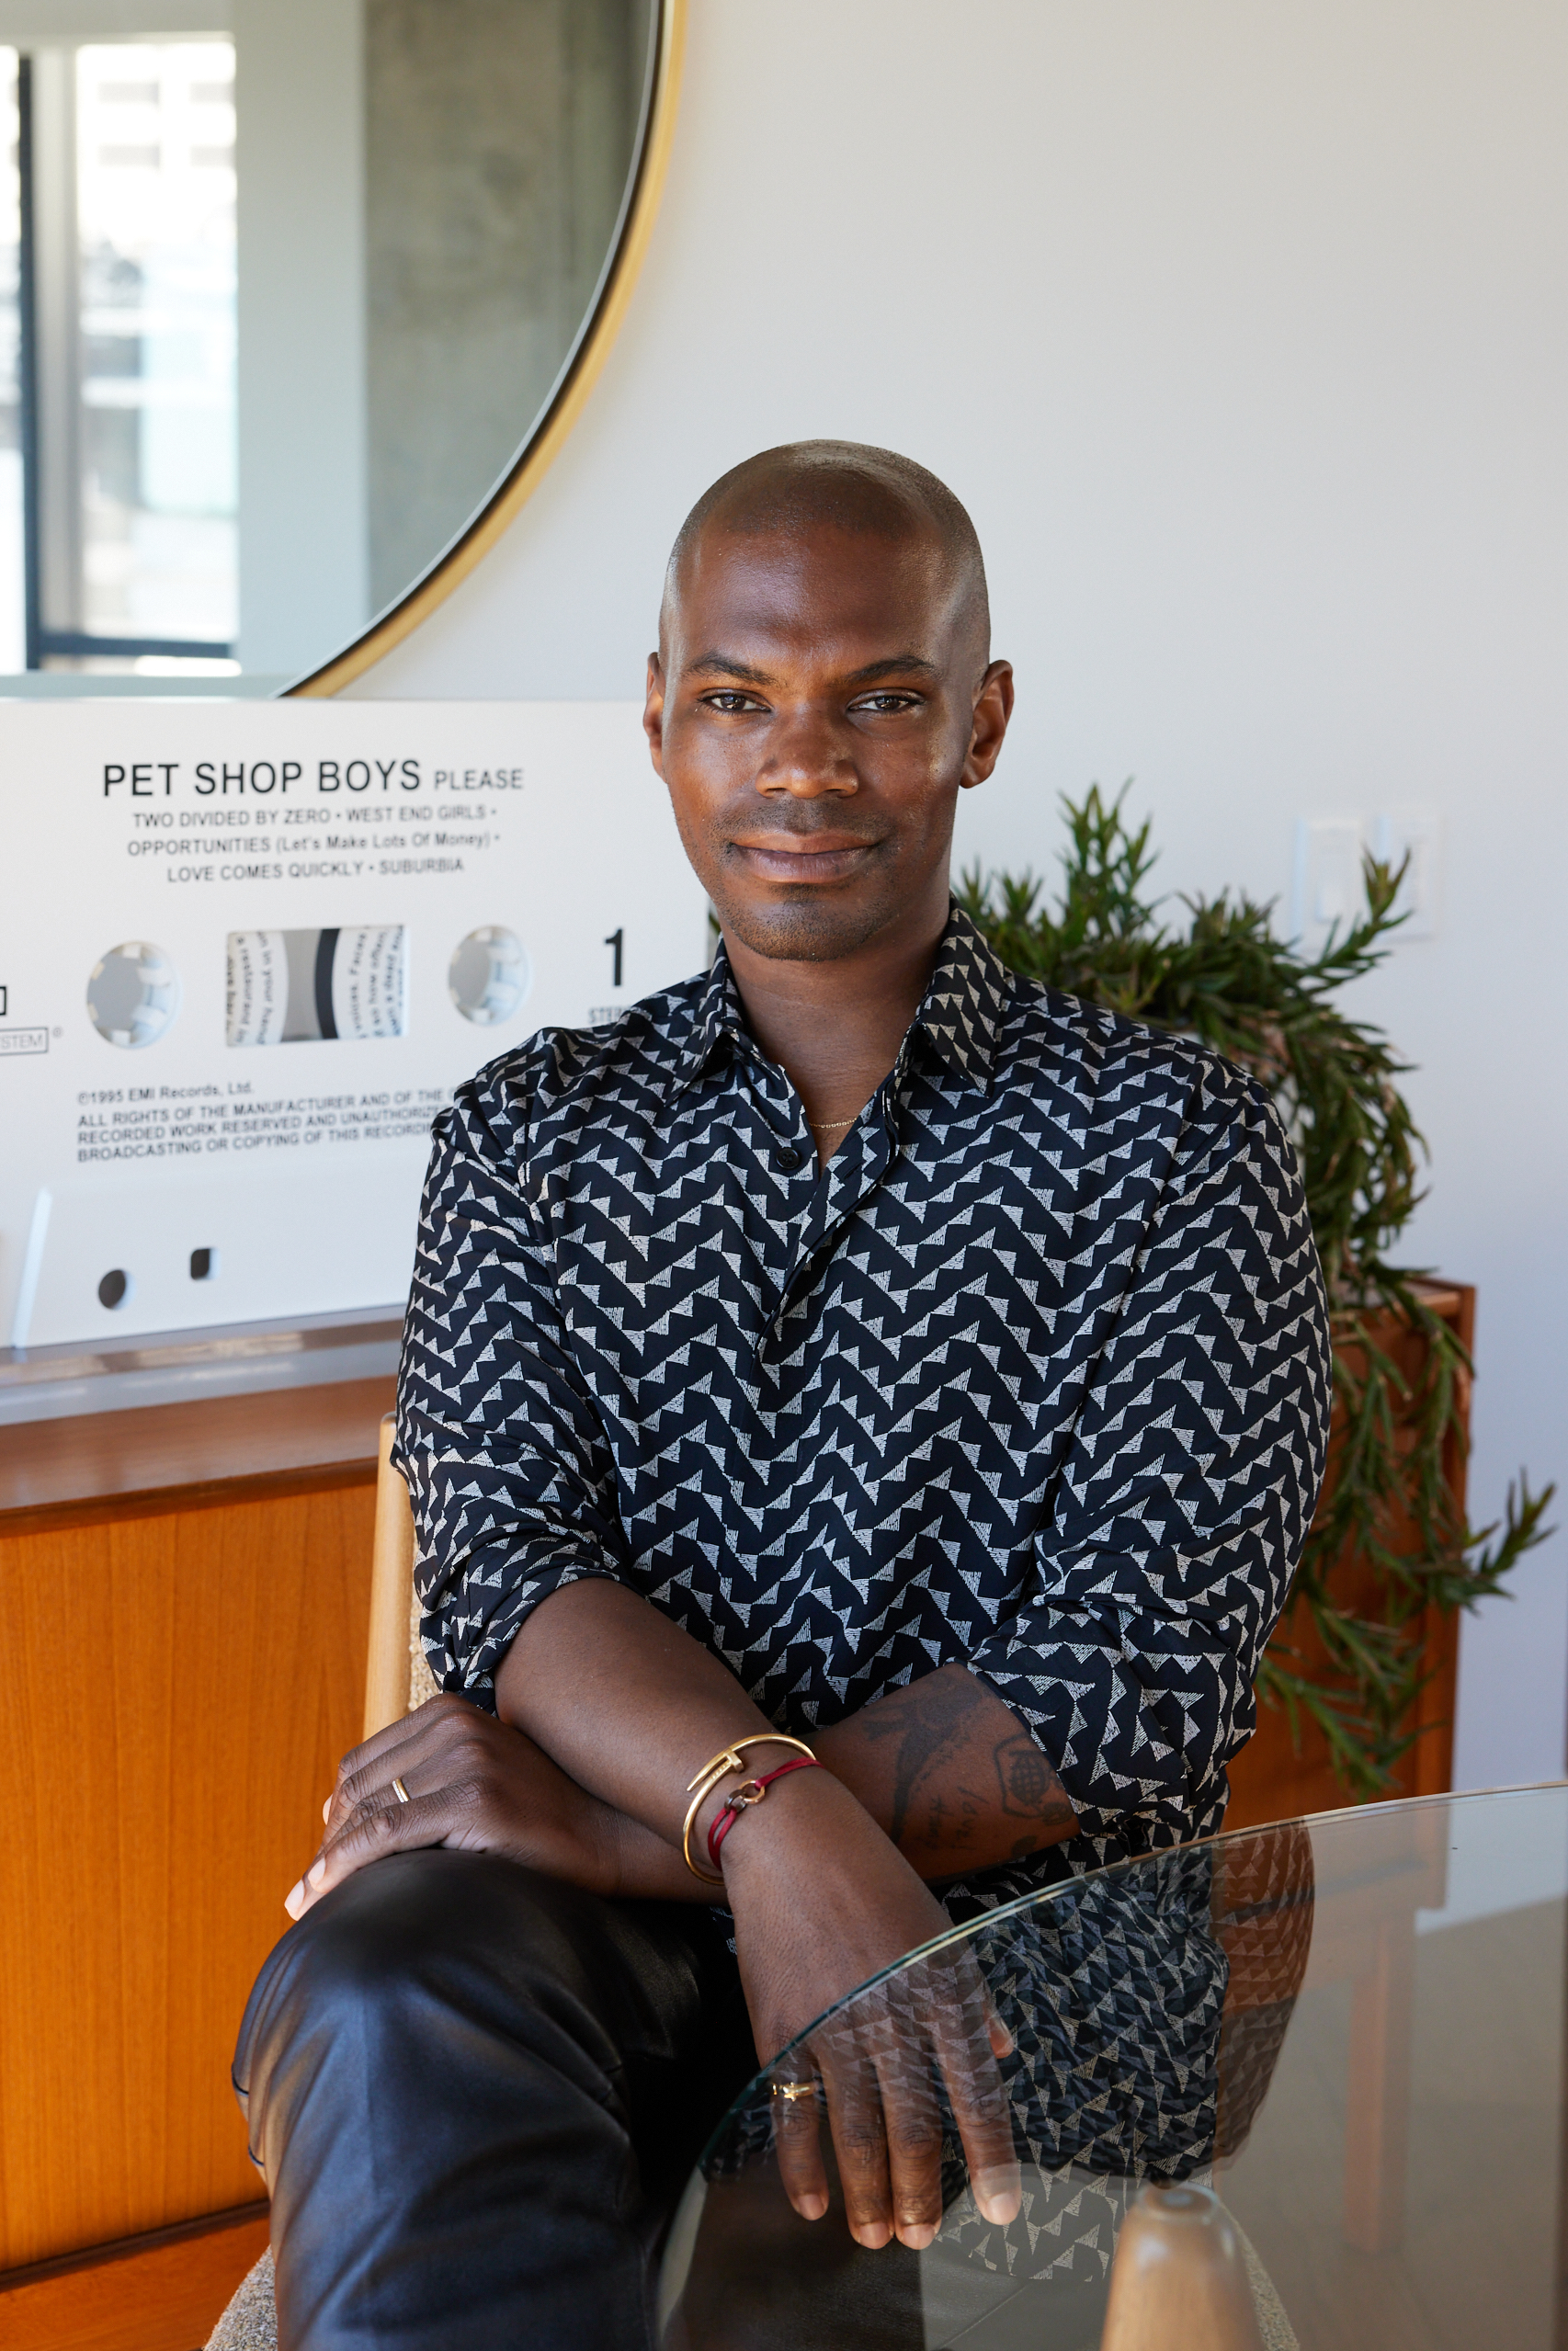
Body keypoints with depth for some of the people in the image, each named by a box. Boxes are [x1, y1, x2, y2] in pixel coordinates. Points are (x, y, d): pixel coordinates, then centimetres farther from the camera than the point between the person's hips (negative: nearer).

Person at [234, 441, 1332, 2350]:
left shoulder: (1169, 1143, 5)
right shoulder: (529, 1135, 15)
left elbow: (1136, 1690, -6)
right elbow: (503, 1569, -1)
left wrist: (630, 1831, -15)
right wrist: (774, 1819, -24)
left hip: (1011, 1931, -1)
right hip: (590, 1964, 2)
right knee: (381, 2005, -34)